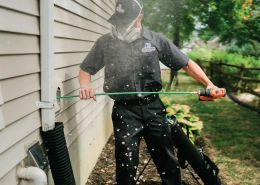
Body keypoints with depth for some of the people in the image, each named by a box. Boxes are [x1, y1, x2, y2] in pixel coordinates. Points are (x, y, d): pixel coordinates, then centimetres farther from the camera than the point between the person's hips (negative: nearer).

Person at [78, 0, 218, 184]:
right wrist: (85, 86, -14)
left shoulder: (156, 40, 0)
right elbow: (85, 70, 9)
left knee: (167, 161, 11)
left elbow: (186, 63, 5)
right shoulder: (105, 43, 1)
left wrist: (208, 83, -7)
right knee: (126, 164, 6)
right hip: (124, 111, 0)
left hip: (153, 107, 1)